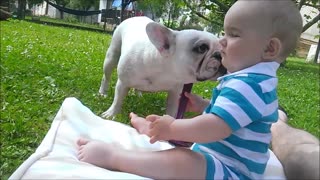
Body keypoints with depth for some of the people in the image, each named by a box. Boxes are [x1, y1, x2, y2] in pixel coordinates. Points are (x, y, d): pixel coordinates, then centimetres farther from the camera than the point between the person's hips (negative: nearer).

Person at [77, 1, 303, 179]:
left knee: (181, 162, -38)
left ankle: (111, 154, -30)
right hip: (215, 154, 11)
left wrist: (172, 128, -25)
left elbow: (216, 127, -36)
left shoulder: (247, 84, -26)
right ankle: (150, 127, 47)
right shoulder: (251, 79, 10)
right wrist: (203, 105, 15)